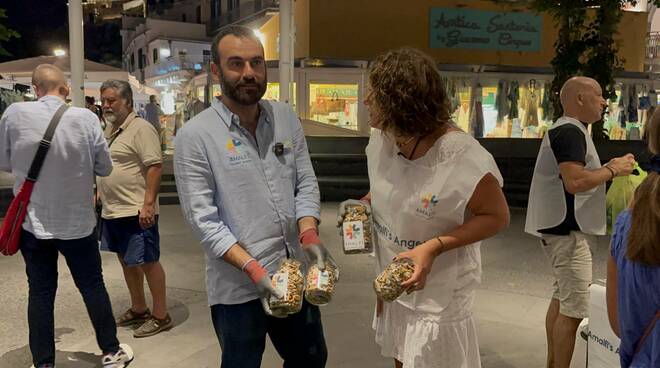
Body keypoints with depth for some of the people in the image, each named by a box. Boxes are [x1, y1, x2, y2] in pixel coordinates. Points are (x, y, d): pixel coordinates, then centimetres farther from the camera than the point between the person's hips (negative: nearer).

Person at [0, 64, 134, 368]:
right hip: (77, 223, -1)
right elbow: (105, 168, -1)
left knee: (40, 292, 11)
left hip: (32, 222, 1)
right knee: (93, 286, 13)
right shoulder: (86, 118, -11)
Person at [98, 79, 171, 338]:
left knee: (148, 262, -1)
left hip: (136, 211, -9)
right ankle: (138, 310, 31)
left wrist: (148, 204, -26)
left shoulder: (141, 128, -13)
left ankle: (160, 316, 10)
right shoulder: (110, 130, 15)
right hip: (112, 211, 9)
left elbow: (155, 166, -20)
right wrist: (99, 194, 19)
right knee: (126, 260, 17)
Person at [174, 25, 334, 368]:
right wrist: (254, 270, -22)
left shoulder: (287, 118, 3)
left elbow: (306, 184, 4)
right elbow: (203, 220, -14)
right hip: (238, 287, -4)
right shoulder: (195, 136, -11)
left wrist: (309, 237, -13)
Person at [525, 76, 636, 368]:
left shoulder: (567, 130, 17)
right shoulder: (570, 131, -17)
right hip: (569, 231, -11)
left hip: (563, 228, 11)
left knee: (561, 298, 18)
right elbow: (575, 182, -29)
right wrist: (613, 170, -15)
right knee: (574, 309, -7)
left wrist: (608, 168, 12)